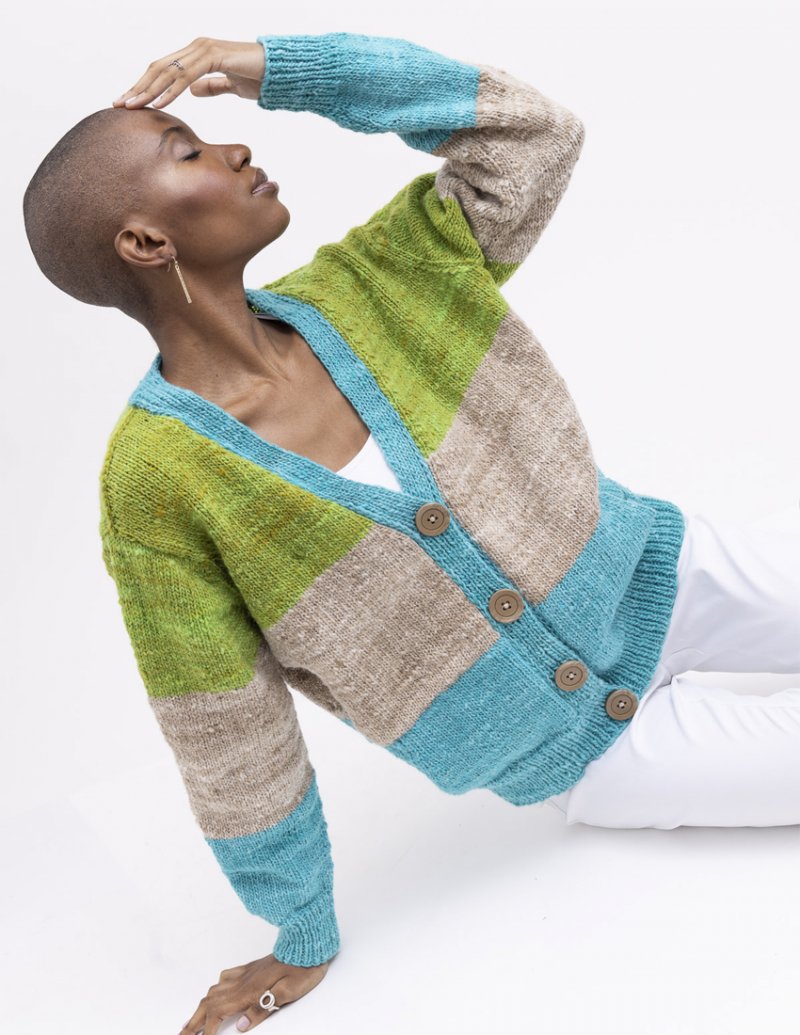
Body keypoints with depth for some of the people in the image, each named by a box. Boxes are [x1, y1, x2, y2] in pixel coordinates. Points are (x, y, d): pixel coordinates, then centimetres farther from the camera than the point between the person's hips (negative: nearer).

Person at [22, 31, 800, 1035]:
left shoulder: (355, 291, -12)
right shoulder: (155, 483, -25)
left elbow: (531, 130, -11)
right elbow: (231, 743, -16)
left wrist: (282, 67, -19)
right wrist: (304, 942, -2)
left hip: (656, 568, 4)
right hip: (574, 748, -4)